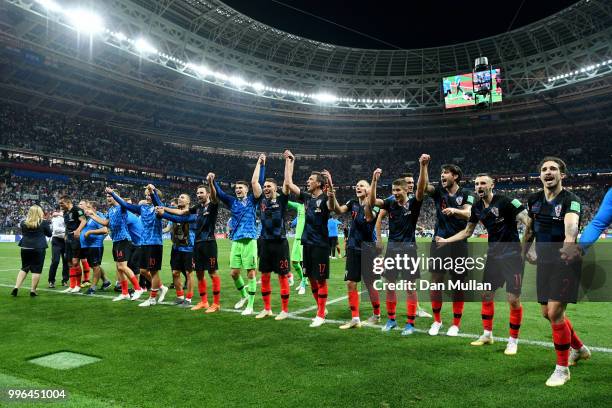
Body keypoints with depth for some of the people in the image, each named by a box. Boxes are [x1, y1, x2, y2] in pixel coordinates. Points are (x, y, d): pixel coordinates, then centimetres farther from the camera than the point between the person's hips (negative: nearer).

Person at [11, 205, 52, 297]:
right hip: (39, 248, -4)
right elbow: (49, 234, 6)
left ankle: (16, 287, 10)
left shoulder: (24, 222, 3)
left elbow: (23, 233, 18)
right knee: (36, 269, 2)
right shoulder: (43, 222, -6)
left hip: (25, 248, 4)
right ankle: (33, 291, 4)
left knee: (24, 268, 18)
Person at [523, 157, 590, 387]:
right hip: (544, 263, 7)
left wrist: (570, 240, -59)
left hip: (566, 263, -6)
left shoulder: (570, 200, -16)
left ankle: (562, 368, 8)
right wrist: (525, 250, 22)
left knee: (555, 313, -11)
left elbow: (571, 222, -40)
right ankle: (579, 348, 42)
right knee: (547, 313, 15)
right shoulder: (534, 200, 3)